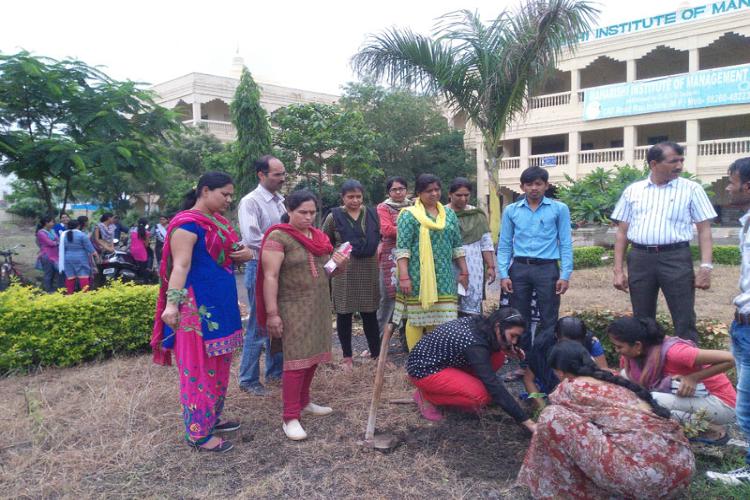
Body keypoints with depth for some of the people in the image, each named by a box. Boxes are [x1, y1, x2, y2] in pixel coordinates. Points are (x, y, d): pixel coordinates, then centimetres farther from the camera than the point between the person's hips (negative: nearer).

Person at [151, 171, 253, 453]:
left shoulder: (218, 221, 13)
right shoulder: (188, 224, -14)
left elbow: (229, 255, 22)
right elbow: (180, 266, -23)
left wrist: (246, 254, -1)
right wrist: (172, 303, -34)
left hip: (222, 305, 9)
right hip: (198, 307, -9)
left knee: (218, 366, 18)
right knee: (199, 368, 0)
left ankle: (212, 418, 32)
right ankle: (198, 434, 11)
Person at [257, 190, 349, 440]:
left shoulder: (319, 236, 11)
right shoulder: (278, 237, -11)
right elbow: (270, 276, -16)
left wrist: (341, 264, -2)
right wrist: (272, 313, -21)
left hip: (319, 306, 7)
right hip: (293, 308, -7)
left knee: (313, 355, 12)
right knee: (297, 359, -7)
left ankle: (303, 401, 29)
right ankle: (290, 418, 1)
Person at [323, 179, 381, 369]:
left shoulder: (371, 214, 7)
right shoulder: (334, 216, -2)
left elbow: (380, 236, 19)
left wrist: (378, 249, 5)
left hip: (369, 269, 2)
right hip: (344, 270, -2)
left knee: (369, 312, 7)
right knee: (344, 313, 5)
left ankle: (376, 352, 19)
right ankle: (347, 357, 17)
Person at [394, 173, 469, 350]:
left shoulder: (449, 214, 13)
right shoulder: (409, 215, -3)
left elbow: (457, 245, 16)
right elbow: (402, 248, -10)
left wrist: (464, 271, 12)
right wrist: (404, 276, -17)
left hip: (444, 276, 5)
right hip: (418, 276, -5)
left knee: (440, 319, 7)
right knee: (416, 318, 1)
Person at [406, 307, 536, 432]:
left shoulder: (481, 323, -7)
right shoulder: (475, 344, -31)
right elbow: (494, 387, -32)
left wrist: (505, 349, -6)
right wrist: (526, 421, -29)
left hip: (440, 360, 9)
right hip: (424, 369, -9)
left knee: (498, 355, -3)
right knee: (482, 395, -26)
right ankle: (426, 395, -5)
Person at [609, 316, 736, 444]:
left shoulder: (673, 352, -32)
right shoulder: (642, 350, -10)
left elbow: (729, 359, -31)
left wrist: (693, 378, -26)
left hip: (720, 402, -8)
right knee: (627, 373, -7)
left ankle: (713, 430, -7)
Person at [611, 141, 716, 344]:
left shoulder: (692, 189, 3)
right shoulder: (632, 190, 9)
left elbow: (704, 230, 2)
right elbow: (622, 231, 10)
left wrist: (706, 267, -9)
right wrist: (618, 270, 4)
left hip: (676, 258, -2)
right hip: (640, 259, 2)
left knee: (685, 321, 0)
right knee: (642, 321, 11)